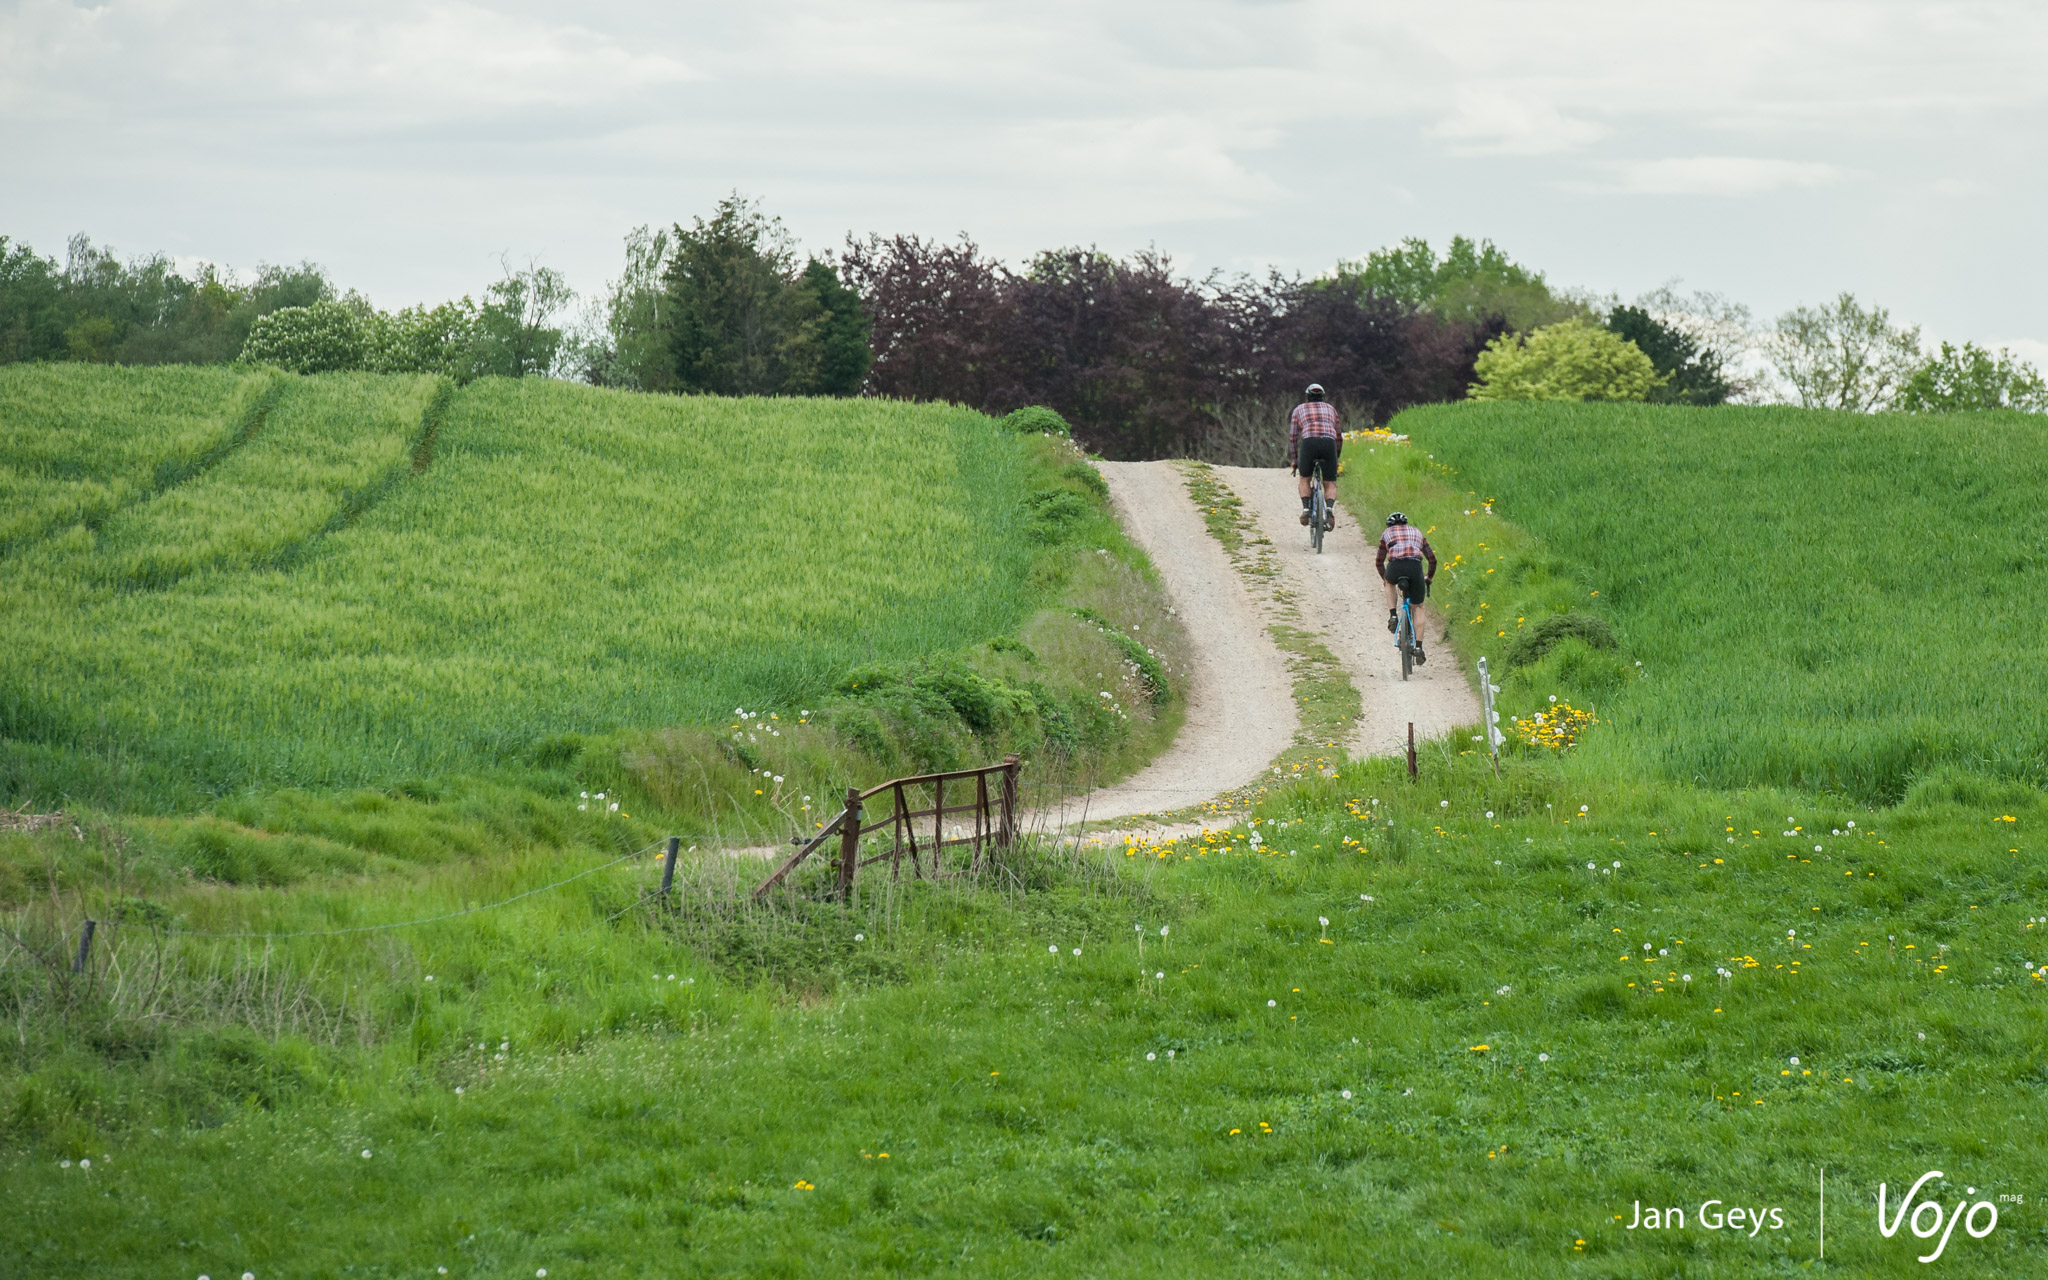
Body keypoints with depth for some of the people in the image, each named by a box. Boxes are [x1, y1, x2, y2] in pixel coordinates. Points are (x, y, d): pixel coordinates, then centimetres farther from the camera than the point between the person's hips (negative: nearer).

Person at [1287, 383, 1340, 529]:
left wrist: (1294, 460, 30)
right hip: (1329, 443, 1)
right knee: (1330, 484, 9)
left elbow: (1293, 436, 24)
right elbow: (1338, 436, 36)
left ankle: (1306, 508, 0)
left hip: (1309, 442, -1)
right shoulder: (1330, 408, 32)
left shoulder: (1299, 409, 27)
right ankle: (1330, 509, -20)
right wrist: (1336, 457, 45)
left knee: (1304, 479, 21)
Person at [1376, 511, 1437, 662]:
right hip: (1415, 566, 1)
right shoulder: (1417, 532, 33)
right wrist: (1430, 576, 49)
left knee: (1390, 582, 38)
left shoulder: (1387, 534, 29)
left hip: (1395, 567, -1)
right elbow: (1432, 559, 32)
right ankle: (1419, 647, 9)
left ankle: (1393, 616, 20)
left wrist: (1384, 577, 51)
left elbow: (1379, 562, 33)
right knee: (1418, 608, 17)